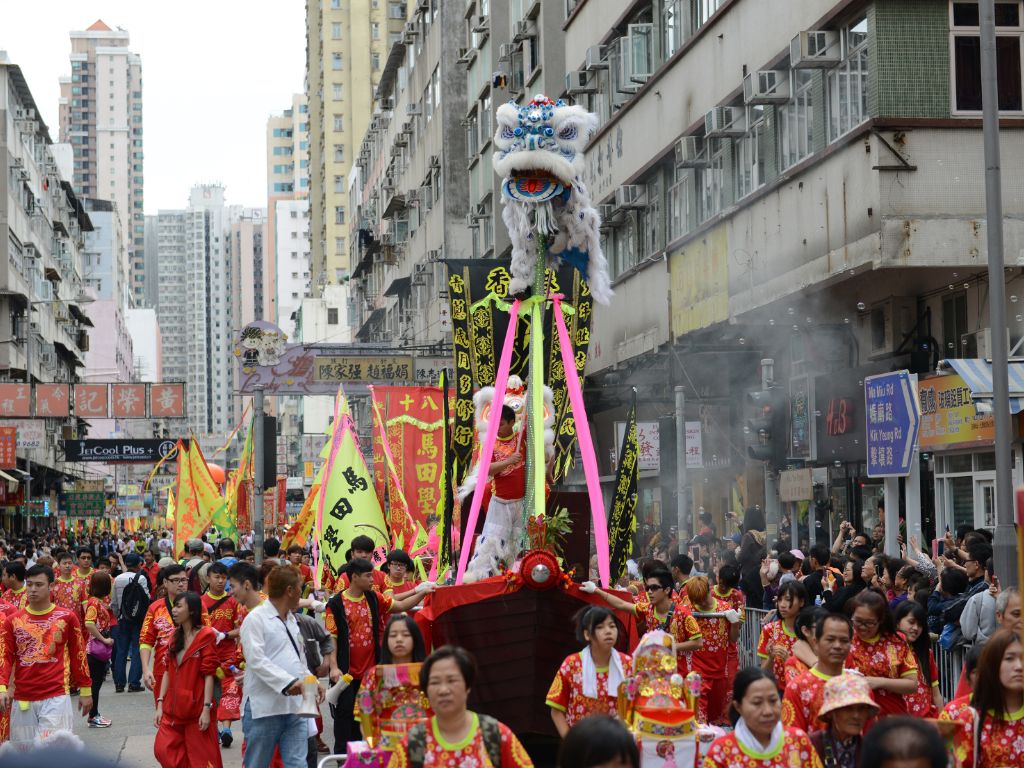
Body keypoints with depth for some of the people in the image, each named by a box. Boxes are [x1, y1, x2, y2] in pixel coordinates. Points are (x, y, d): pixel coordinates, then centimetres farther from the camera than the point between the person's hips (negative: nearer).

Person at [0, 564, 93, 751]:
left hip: (56, 696, -3)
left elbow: (78, 655, 8)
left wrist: (85, 690, 10)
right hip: (23, 698, 3)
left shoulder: (67, 617, 1)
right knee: (25, 749, 7)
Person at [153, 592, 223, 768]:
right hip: (173, 709, 6)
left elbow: (209, 675, -12)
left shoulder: (205, 636, -8)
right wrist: (160, 704, 5)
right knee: (163, 750, -2)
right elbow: (168, 672, 11)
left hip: (196, 709, -6)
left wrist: (207, 709, -16)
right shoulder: (175, 637, 12)